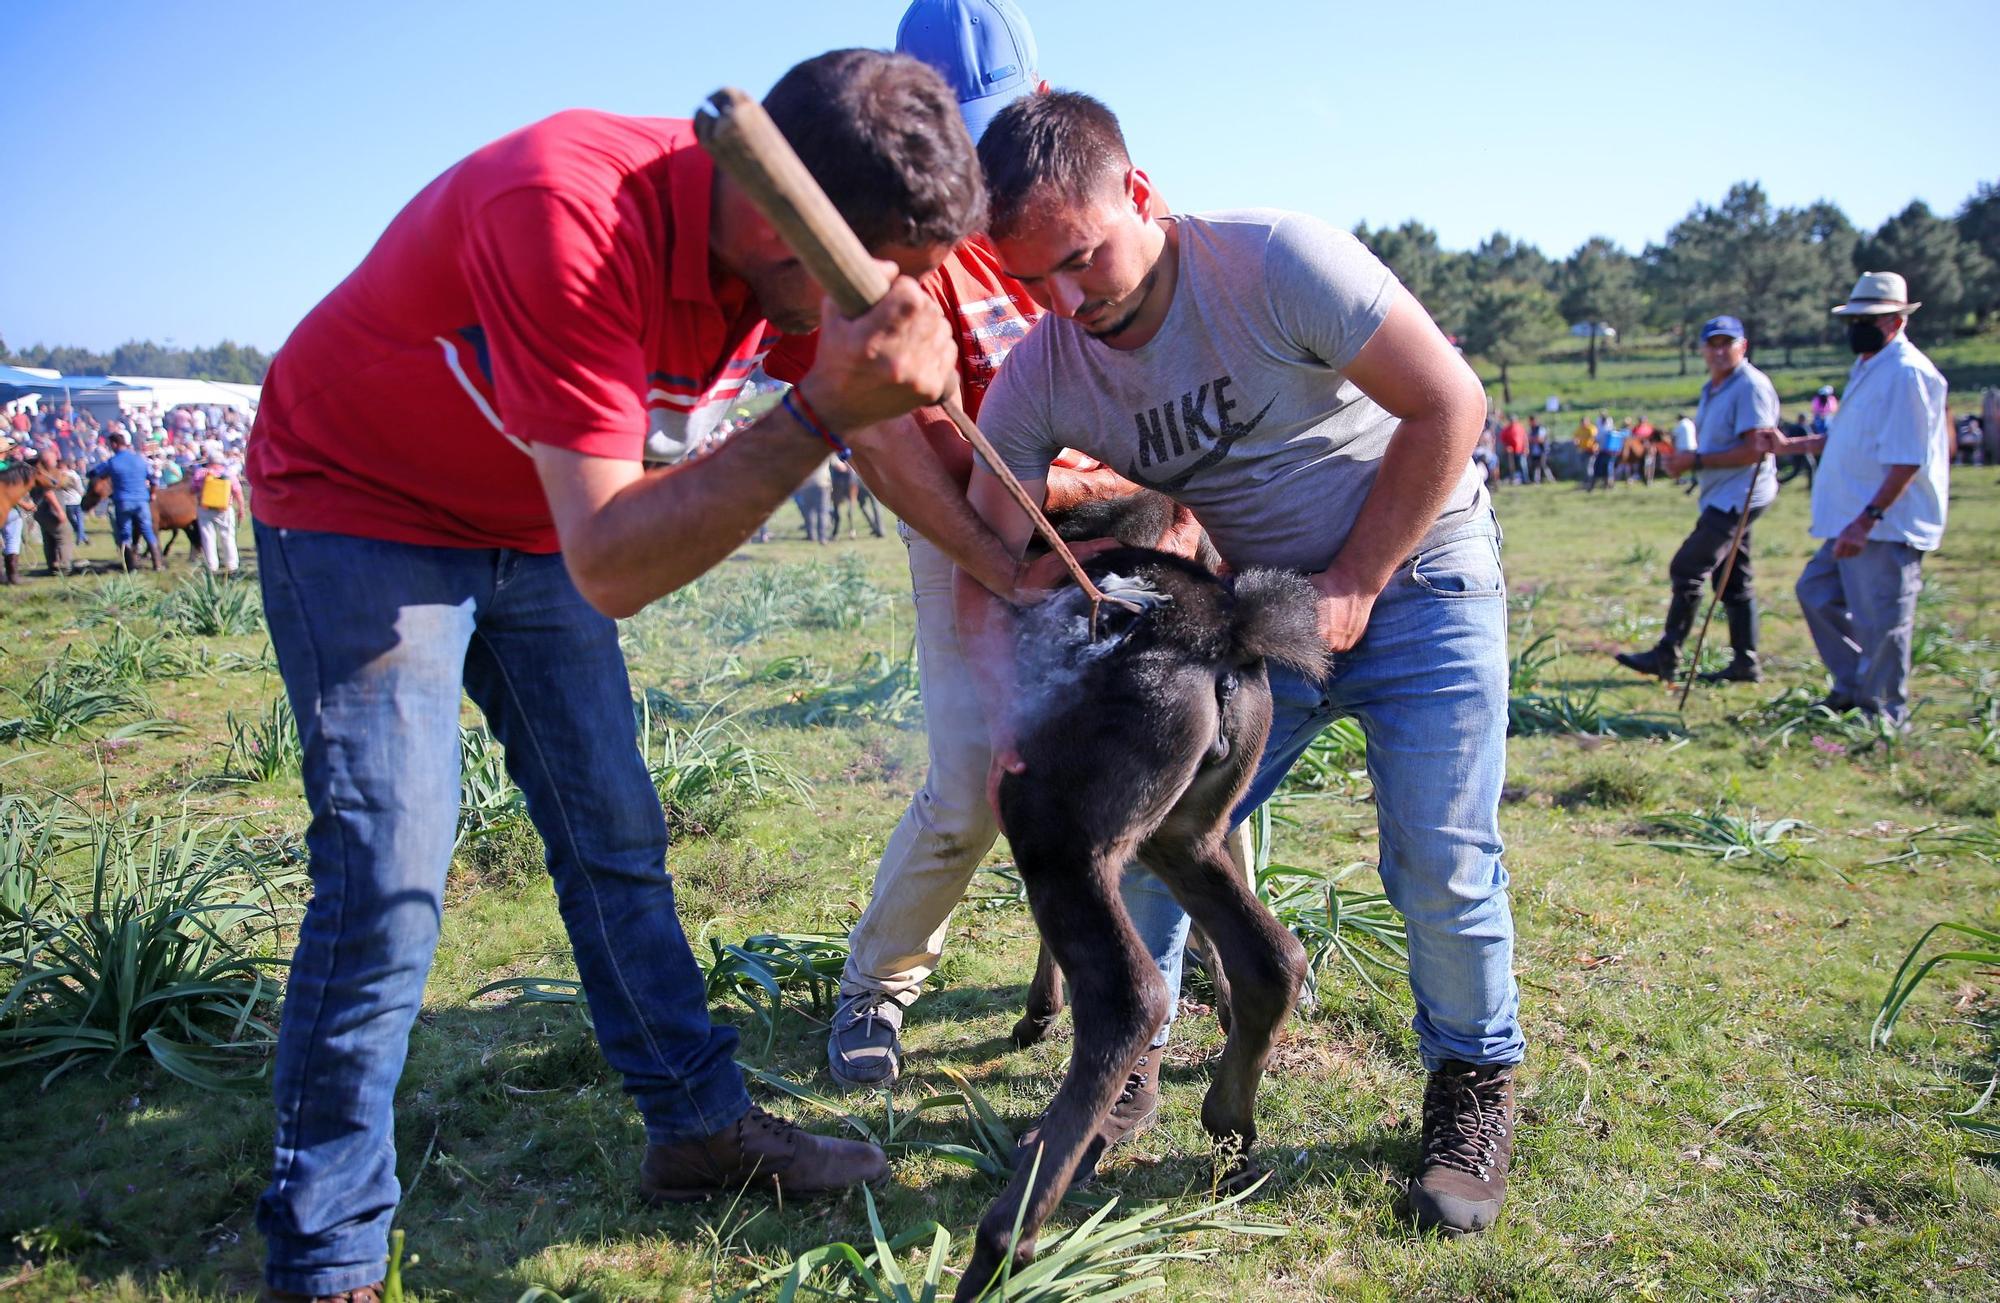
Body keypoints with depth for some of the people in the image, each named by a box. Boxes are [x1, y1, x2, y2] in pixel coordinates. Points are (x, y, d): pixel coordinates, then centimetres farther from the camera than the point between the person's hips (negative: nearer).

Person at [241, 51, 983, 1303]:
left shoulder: (791, 249, -14)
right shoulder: (569, 218, -38)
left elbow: (886, 432, 5)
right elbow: (611, 565, -41)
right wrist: (820, 412, -48)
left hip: (534, 526, 7)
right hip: (358, 508, -6)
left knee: (617, 839, 9)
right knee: (387, 881, -12)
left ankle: (701, 1124, 22)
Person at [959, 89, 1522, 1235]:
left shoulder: (1278, 261, -24)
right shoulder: (1037, 383, -12)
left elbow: (1450, 403, -17)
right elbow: (990, 570, -11)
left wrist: (1353, 584, -16)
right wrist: (1008, 728, -28)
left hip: (1415, 573, -3)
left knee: (1441, 867, -8)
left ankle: (1475, 1085, 19)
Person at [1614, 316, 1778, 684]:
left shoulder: (1751, 387, -15)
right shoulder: (1711, 388, 15)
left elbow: (1754, 450, -22)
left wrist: (1697, 460, -19)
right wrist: (1684, 459, 2)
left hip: (1739, 495, -10)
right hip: (1722, 497, 10)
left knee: (1686, 570, -11)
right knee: (1733, 582, 13)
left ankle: (1666, 657, -6)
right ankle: (1745, 663, 19)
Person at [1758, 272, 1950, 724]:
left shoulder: (1906, 372, -16)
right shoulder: (1867, 368, 16)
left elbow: (1907, 460, -23)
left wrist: (1867, 519, -27)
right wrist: (1789, 445, 23)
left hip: (1886, 526, -11)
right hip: (1856, 523, 11)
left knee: (1880, 621, -2)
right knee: (1817, 592, 17)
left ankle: (1885, 714, 11)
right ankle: (1853, 686, 29)